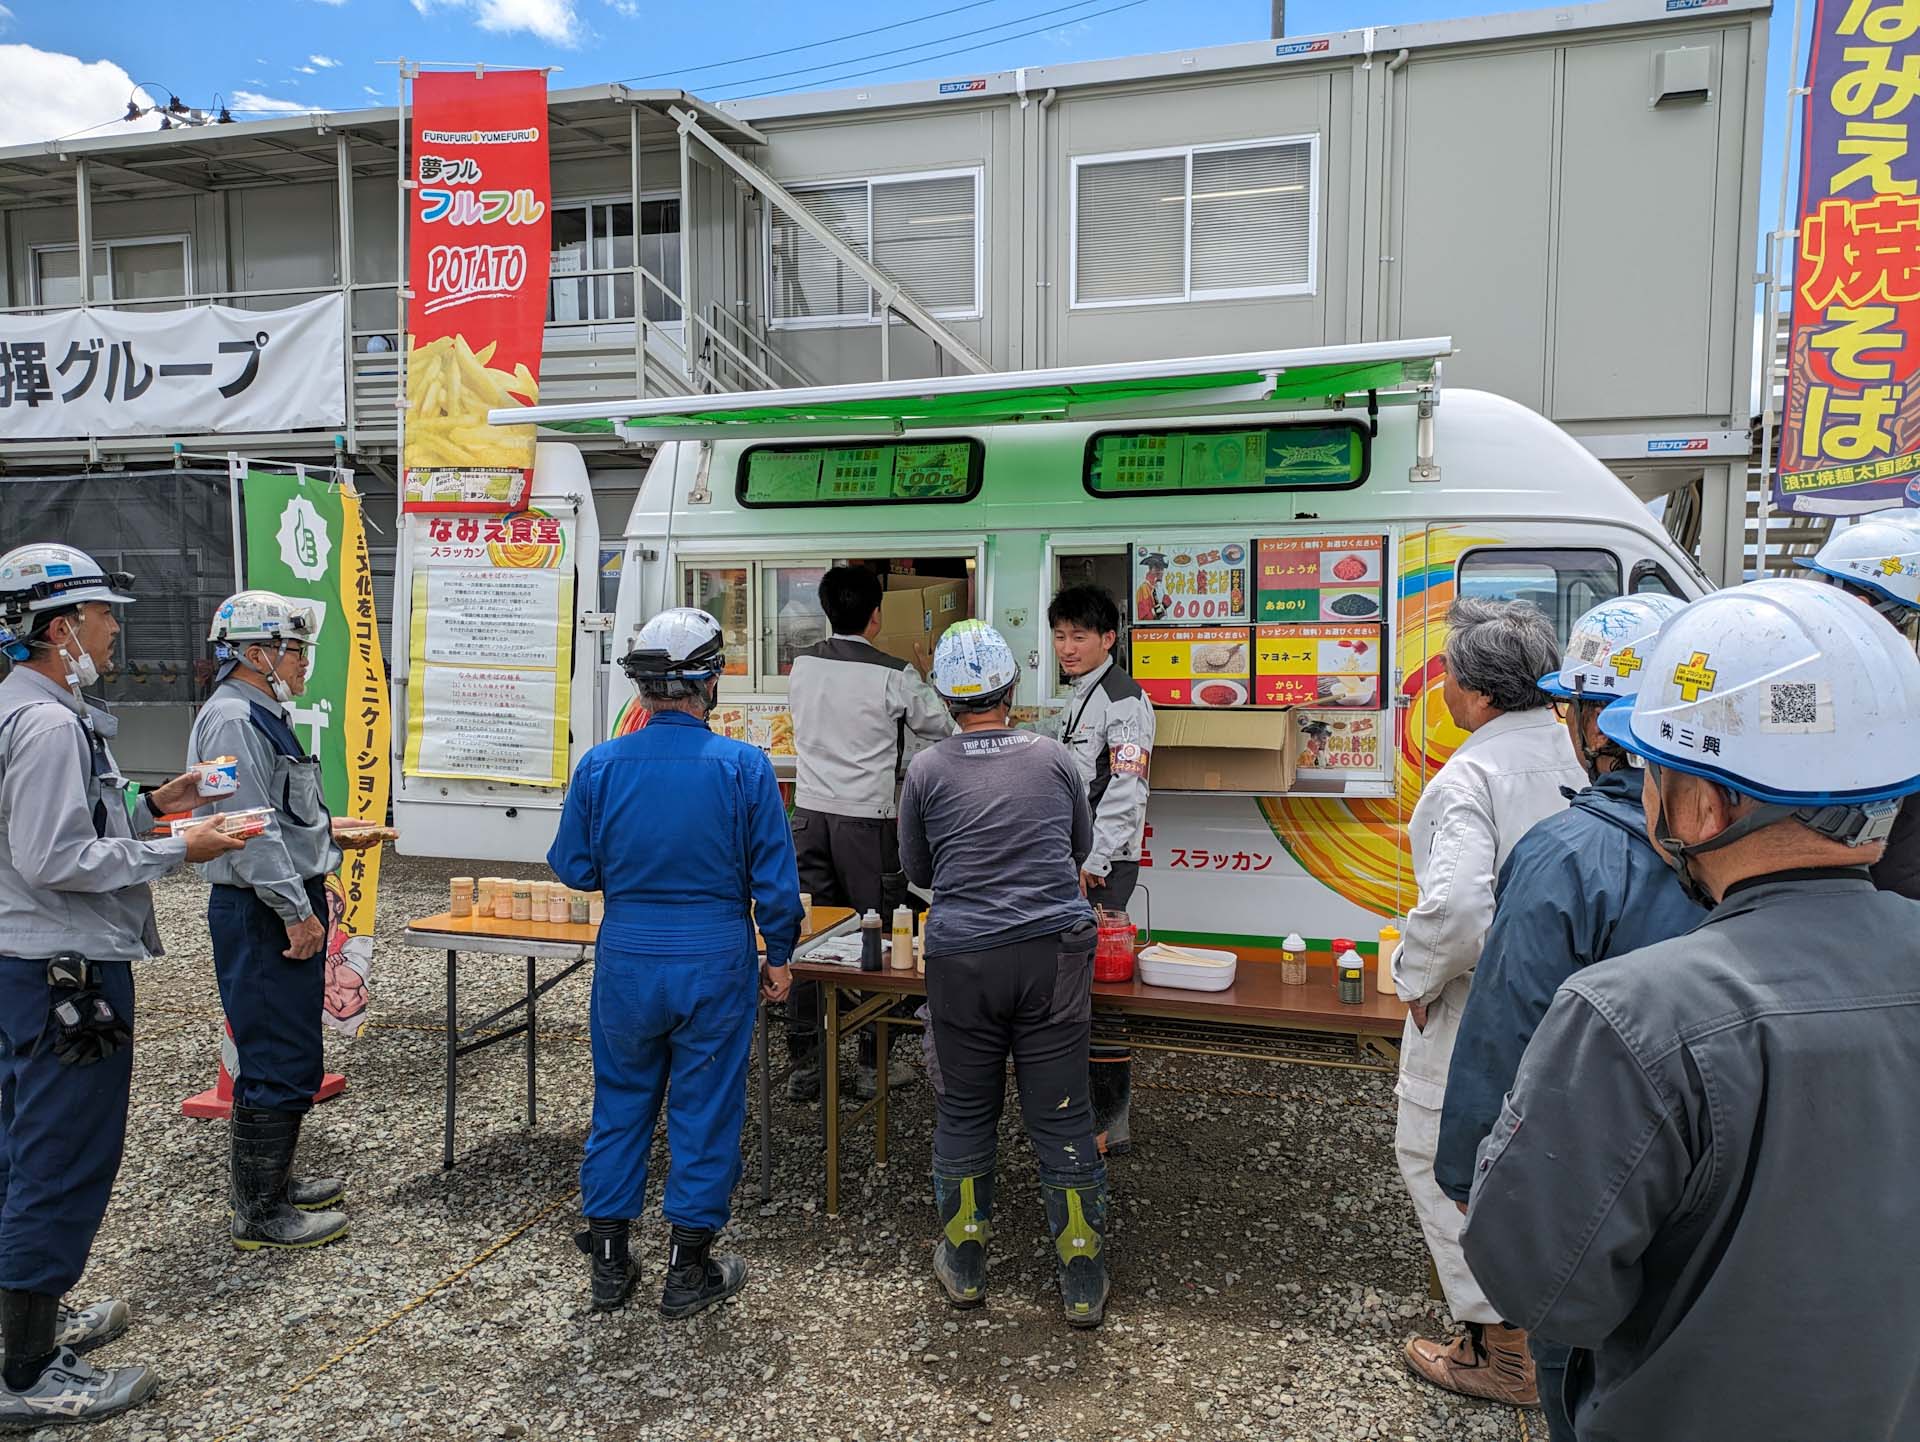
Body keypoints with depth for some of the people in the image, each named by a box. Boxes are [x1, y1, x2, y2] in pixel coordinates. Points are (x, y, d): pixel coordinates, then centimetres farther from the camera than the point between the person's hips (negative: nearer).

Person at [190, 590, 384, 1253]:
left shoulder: (261, 716, 17)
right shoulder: (233, 720, -18)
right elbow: (249, 827, -23)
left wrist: (330, 829, 15)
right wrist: (298, 912, -22)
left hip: (283, 910, 11)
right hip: (261, 916, -11)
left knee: (291, 1060, 19)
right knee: (277, 1066, -4)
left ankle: (273, 1179, 33)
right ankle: (259, 1214, 8)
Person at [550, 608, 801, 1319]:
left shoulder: (599, 765, -7)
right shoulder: (745, 767, -12)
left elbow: (573, 868, 3)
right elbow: (774, 879, -8)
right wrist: (779, 956, 5)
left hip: (627, 959, 2)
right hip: (715, 963, -2)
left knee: (620, 1102, 18)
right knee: (705, 1109, 11)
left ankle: (609, 1262, 30)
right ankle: (689, 1271, 23)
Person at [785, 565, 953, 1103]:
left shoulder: (801, 666, 3)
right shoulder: (894, 676, -11)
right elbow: (943, 729, 4)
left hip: (809, 816, 4)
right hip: (867, 821, -4)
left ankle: (803, 1068, 15)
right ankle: (871, 1068, 14)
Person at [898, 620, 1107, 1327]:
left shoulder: (927, 769, -1)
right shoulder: (1053, 756, 4)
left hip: (962, 958, -1)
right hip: (1055, 953, 1)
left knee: (964, 1110, 15)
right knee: (1061, 1115, 8)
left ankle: (963, 1265, 29)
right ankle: (1083, 1282, 19)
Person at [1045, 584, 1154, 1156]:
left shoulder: (1123, 700, -14)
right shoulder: (1079, 697, 16)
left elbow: (1126, 791, -21)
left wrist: (1094, 863, -20)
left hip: (1104, 867, -9)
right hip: (1078, 860, 9)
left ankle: (1112, 1125, 4)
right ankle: (1090, 1101, 29)